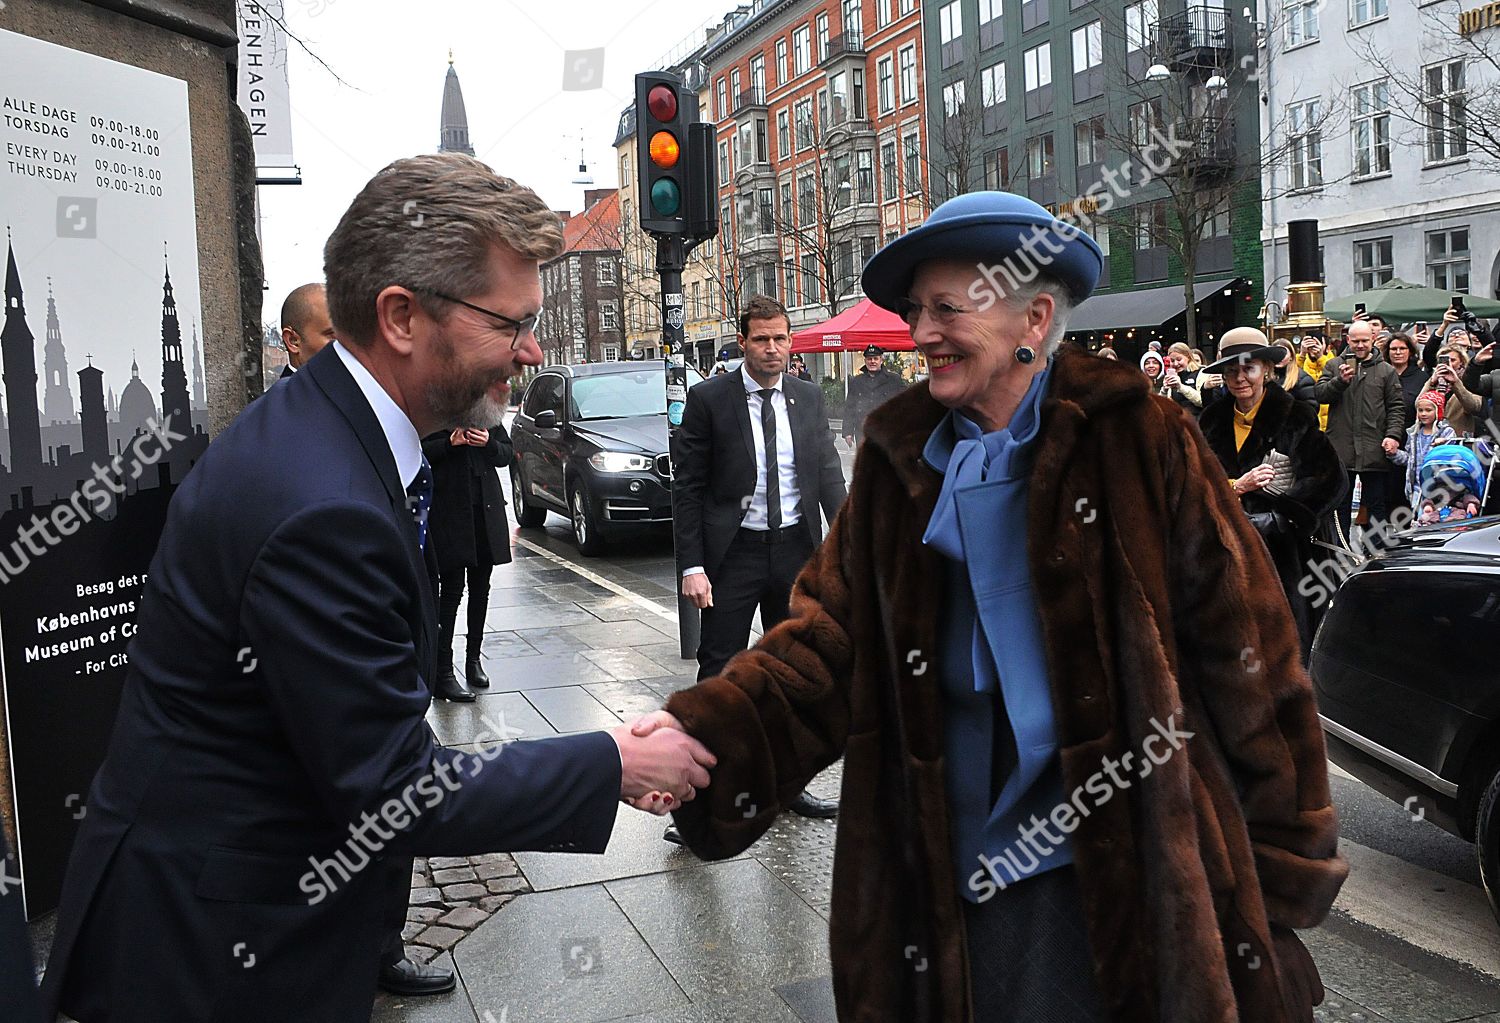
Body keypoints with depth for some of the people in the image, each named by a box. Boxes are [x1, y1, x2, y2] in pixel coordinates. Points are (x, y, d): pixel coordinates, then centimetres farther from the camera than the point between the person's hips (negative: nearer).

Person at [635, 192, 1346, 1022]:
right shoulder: (899, 458, 3)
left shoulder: (1139, 441, -7)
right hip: (957, 871, 3)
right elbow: (831, 634, -1)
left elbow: (1244, 650, -5)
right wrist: (708, 730, -18)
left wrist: (1283, 855, -2)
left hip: (1123, 858, -3)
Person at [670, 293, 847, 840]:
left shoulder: (808, 397, 5)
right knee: (718, 672, -2)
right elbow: (687, 487, -7)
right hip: (734, 551, -4)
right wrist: (692, 565, -13)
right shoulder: (709, 399, -7)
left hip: (795, 549, 4)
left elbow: (829, 473, 6)